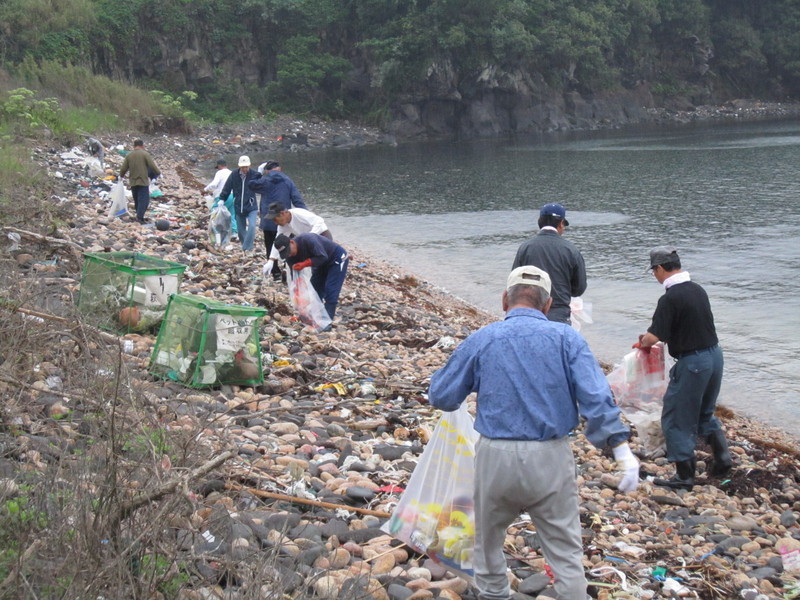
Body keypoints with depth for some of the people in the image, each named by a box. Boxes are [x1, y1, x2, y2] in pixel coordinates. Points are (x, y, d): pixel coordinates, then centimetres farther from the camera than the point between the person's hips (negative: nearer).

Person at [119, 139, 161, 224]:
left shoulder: (129, 155, 5)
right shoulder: (145, 154, -7)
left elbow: (123, 168, 7)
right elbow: (152, 166, -11)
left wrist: (121, 176, 26)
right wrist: (158, 173, 5)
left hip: (133, 182, 5)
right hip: (143, 181, -5)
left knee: (137, 200, 15)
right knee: (144, 199, -5)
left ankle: (139, 216, 21)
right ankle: (139, 216, -20)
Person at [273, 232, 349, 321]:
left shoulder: (307, 240, -35)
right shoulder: (290, 256, -12)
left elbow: (322, 257, -34)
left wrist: (304, 264, -38)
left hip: (338, 258, -8)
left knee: (330, 290, -16)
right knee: (315, 289, 5)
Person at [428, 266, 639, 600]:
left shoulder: (481, 340, 2)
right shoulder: (566, 338, -1)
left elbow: (441, 398, 8)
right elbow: (596, 398, -11)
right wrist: (622, 450, -9)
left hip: (496, 458, 1)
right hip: (550, 459, -1)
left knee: (488, 538, 22)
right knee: (565, 551, 6)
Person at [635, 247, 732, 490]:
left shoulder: (670, 299, -18)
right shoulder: (698, 290, 8)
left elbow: (655, 336, -21)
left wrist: (643, 341, 2)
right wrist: (651, 339, 18)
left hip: (693, 361, -9)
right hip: (715, 354, 9)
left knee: (676, 418, 3)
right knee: (705, 413, 26)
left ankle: (685, 476, 7)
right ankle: (722, 458, 23)